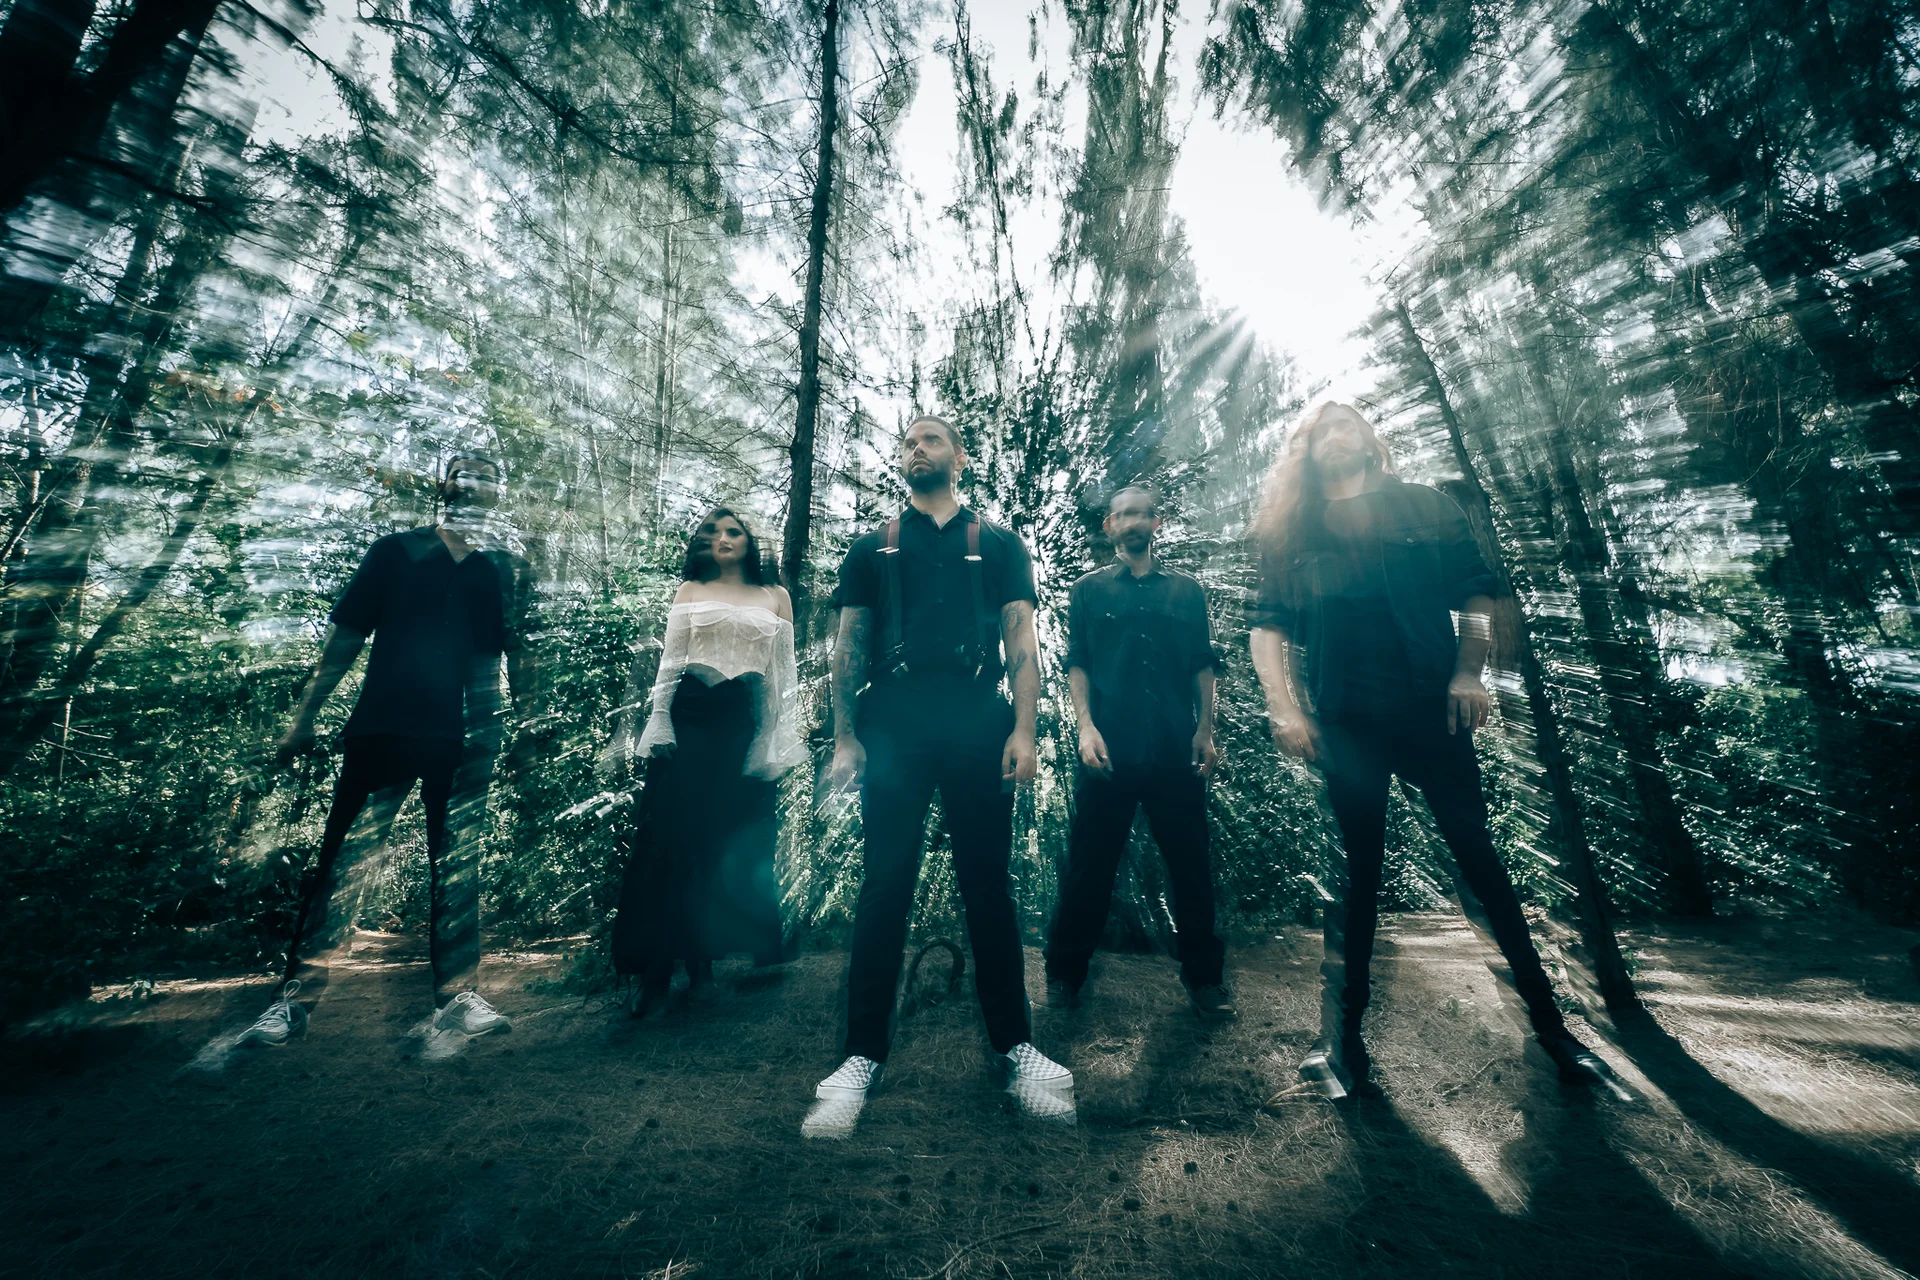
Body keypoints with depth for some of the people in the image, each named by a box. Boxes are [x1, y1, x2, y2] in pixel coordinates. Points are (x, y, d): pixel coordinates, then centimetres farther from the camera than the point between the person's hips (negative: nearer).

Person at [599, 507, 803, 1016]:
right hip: (691, 715, 1)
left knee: (734, 844, 4)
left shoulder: (775, 596, 11)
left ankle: (702, 959, 23)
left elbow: (785, 672, 7)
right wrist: (658, 725, -1)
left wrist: (782, 738, -1)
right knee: (674, 839, -1)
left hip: (747, 721, 0)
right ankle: (655, 965, 12)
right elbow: (669, 661, 9)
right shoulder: (689, 591, 14)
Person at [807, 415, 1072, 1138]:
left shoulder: (997, 545, 15)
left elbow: (1021, 643, 7)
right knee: (883, 888, 3)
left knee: (988, 887, 7)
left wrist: (1023, 732, -5)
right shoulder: (872, 549, 17)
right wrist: (844, 739, 0)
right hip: (893, 731, 1)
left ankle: (1015, 1046, 24)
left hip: (978, 729, 0)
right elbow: (848, 649, 11)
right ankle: (864, 1056, 19)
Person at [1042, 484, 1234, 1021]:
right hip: (1110, 750, -1)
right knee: (1089, 865, 7)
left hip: (1176, 750, 2)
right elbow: (1077, 664, 2)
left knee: (1191, 866, 12)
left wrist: (1205, 729, 1)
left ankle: (1204, 978, 32)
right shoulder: (1089, 590, 8)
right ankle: (1065, 973, 25)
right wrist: (1086, 727, -9)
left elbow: (1203, 665, 11)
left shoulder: (1186, 589, 12)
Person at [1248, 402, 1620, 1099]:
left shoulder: (1426, 506, 11)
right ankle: (1344, 1033, 19)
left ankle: (1548, 1018, 28)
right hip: (1346, 722, 0)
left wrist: (1469, 674, -7)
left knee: (1478, 856, 7)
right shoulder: (1292, 531, 8)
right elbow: (1267, 624, 2)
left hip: (1432, 708, 0)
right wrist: (1284, 709, -9)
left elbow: (1477, 590, 7)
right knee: (1360, 869, 6)